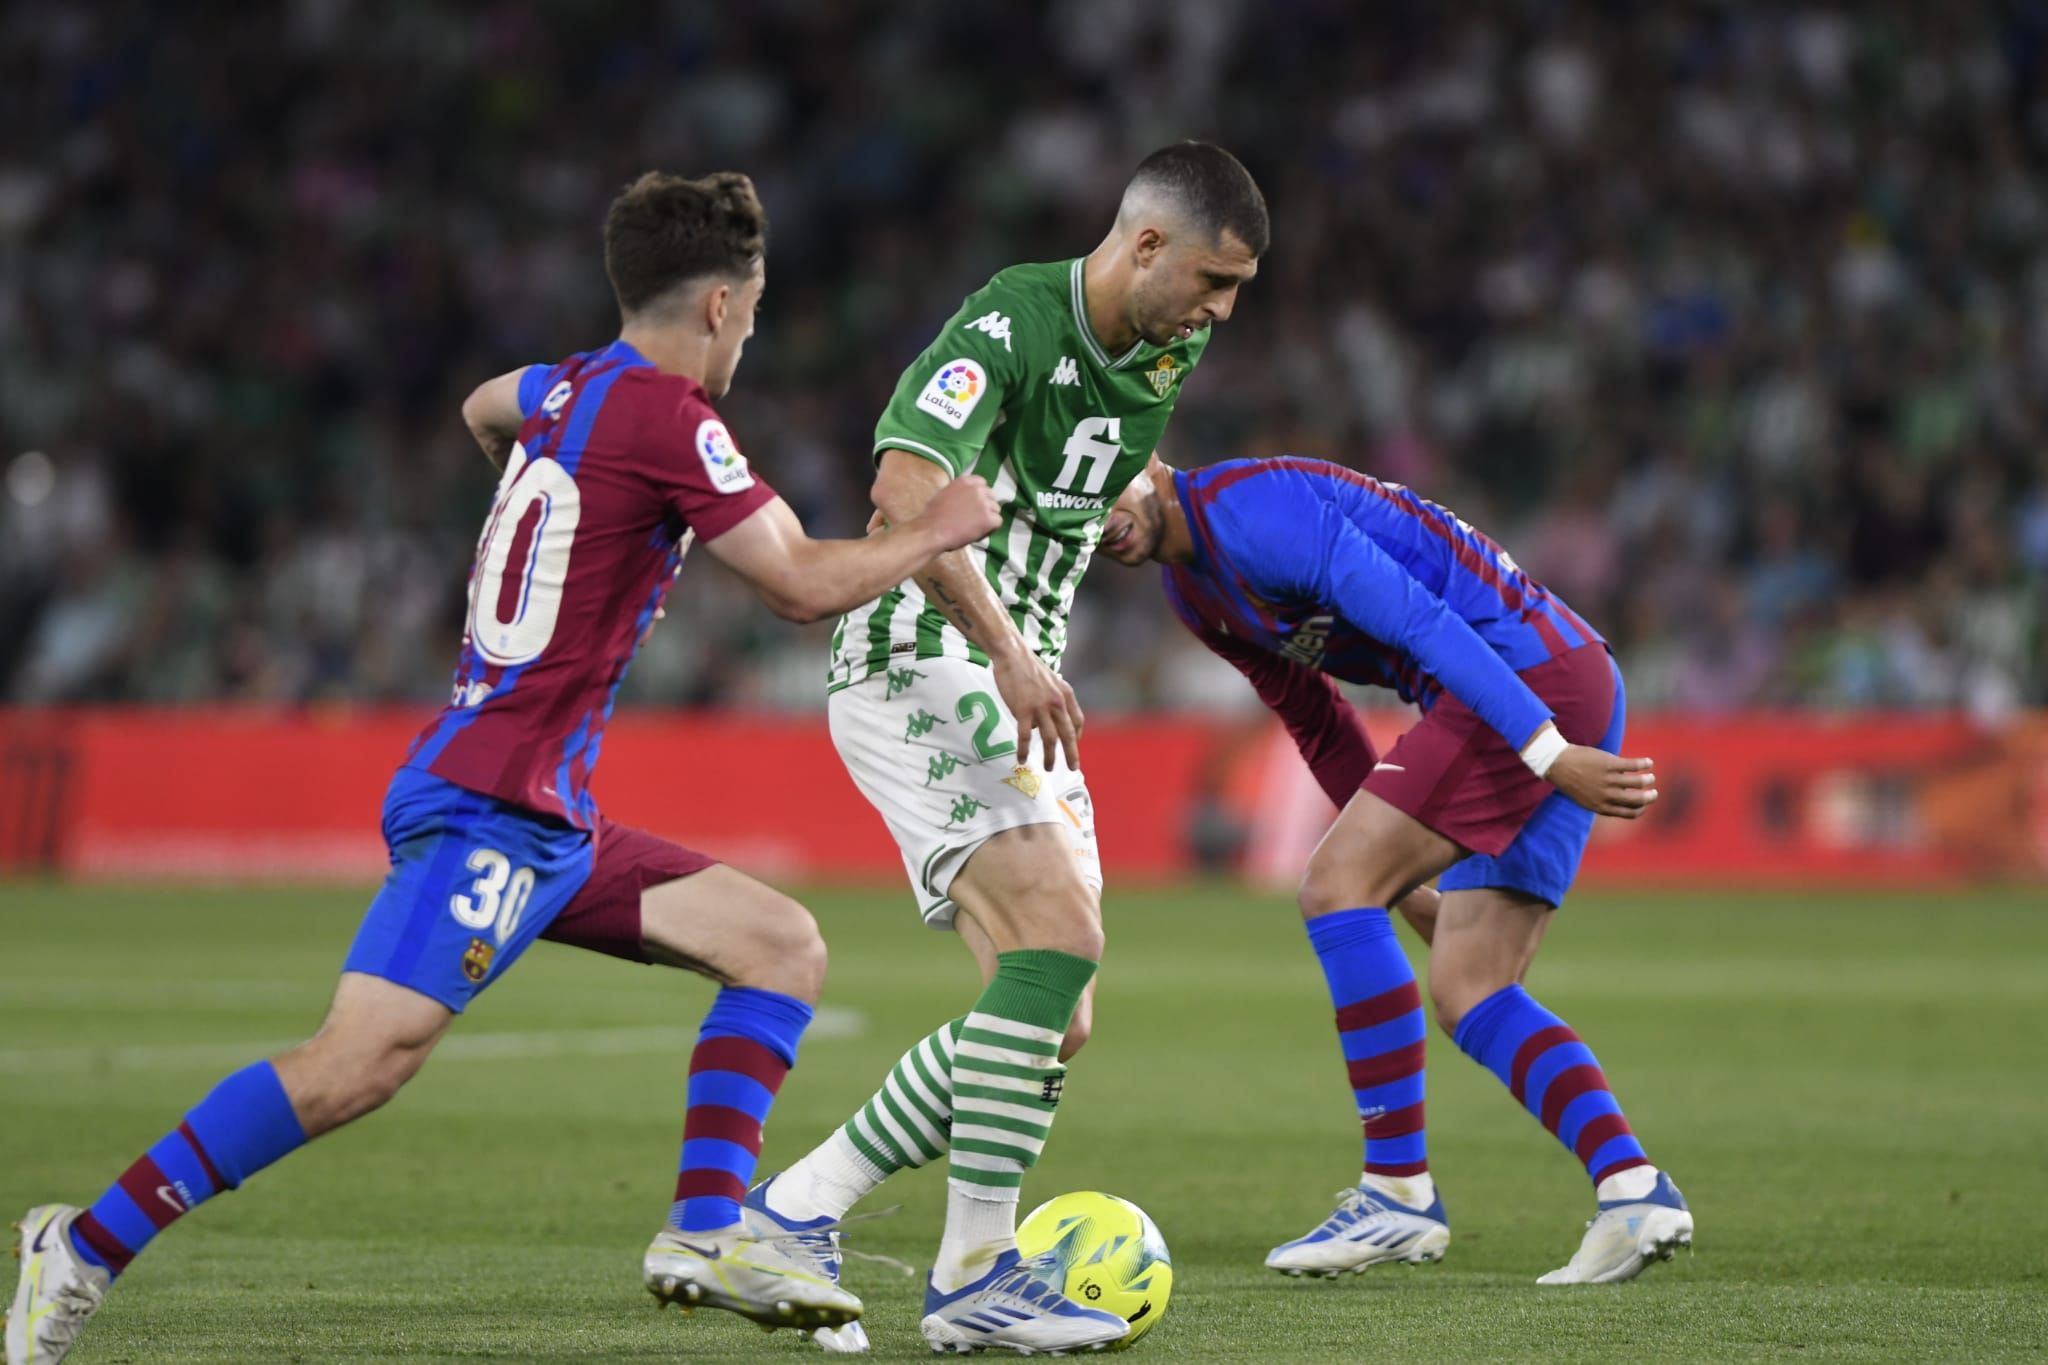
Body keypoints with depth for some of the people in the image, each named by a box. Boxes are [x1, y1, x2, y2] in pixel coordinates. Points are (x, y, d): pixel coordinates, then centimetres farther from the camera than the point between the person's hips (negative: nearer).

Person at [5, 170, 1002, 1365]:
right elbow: (803, 587, -9)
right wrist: (935, 534, 5)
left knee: (784, 946, 8)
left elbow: (486, 409, 40)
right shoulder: (666, 415, -12)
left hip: (547, 818, 10)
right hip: (492, 806, -10)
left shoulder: (571, 387, 14)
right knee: (366, 1058, -22)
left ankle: (708, 1232, -1)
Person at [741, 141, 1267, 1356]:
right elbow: (906, 493, -33)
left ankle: (797, 1211, 8)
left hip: (1022, 684, 9)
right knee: (1059, 935, -24)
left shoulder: (1166, 355, 9)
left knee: (1054, 1023, 1)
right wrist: (1006, 648, -40)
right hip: (920, 667, -9)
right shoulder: (1011, 326, -18)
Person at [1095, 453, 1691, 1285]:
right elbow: (1318, 728, 27)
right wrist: (1400, 868, 27)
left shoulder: (1248, 509, -15)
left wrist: (1551, 755, -25)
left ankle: (1399, 1191, -11)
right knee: (1467, 993, 5)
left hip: (1529, 677, -10)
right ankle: (1633, 1192, -3)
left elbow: (1422, 622, -21)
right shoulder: (1192, 590, 17)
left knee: (1334, 886, -13)